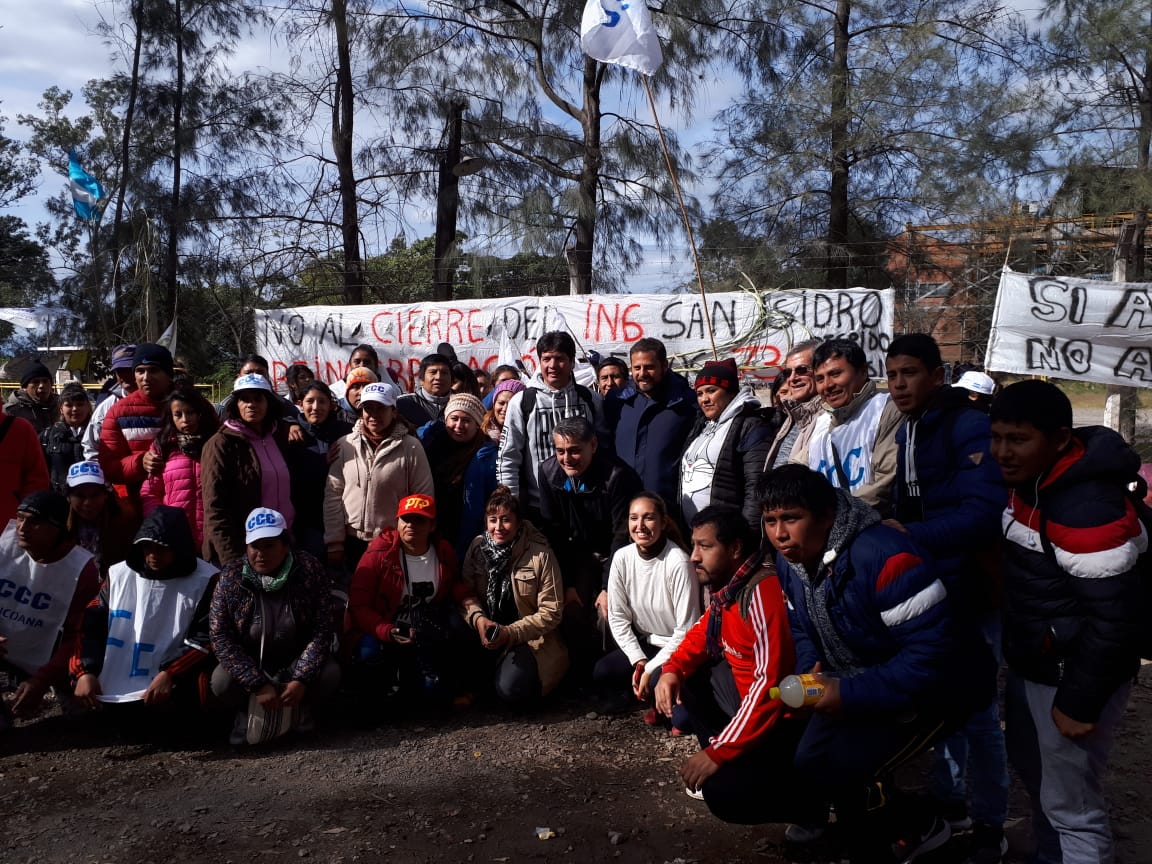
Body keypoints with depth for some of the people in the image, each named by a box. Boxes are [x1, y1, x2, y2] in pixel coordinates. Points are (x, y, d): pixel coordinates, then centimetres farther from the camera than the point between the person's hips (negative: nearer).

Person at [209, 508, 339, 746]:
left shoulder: (311, 570, -16)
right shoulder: (231, 577, -14)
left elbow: (323, 629, -17)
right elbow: (220, 636, -17)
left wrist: (301, 679, -26)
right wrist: (257, 684, -24)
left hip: (298, 661, -1)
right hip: (250, 663, 1)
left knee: (329, 673, -29)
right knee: (221, 681, -28)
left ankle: (304, 708, 3)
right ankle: (247, 713, 4)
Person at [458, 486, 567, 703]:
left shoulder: (540, 555, -15)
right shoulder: (478, 546, -2)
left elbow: (552, 612, -13)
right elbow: (465, 592, -2)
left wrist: (511, 633, -22)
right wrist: (478, 618, -24)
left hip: (528, 637, -4)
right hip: (487, 630, 4)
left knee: (511, 690, -27)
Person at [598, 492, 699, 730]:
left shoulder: (678, 563, -24)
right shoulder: (622, 558, -9)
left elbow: (686, 630, -20)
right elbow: (618, 618, -2)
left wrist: (650, 669, -19)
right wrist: (639, 661, -12)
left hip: (678, 648, -5)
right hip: (644, 644, 5)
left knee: (660, 680, -32)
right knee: (602, 672, -18)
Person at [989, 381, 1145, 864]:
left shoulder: (1088, 510, -27)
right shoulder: (1027, 482, 1)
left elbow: (1115, 619, -25)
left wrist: (1078, 703, -19)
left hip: (1072, 677, -9)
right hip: (1029, 664, 10)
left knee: (1071, 808, 1)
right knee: (1035, 773, 26)